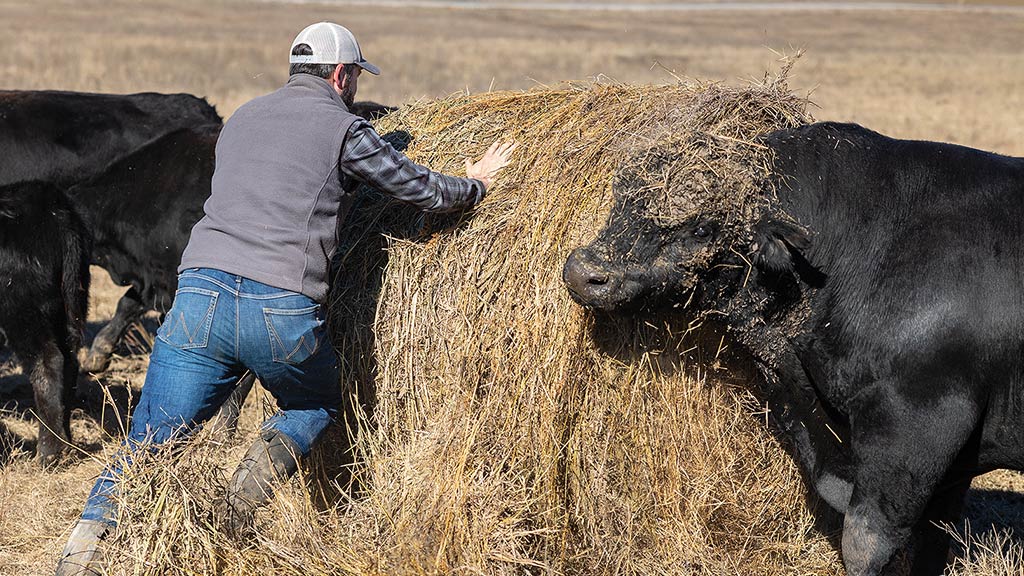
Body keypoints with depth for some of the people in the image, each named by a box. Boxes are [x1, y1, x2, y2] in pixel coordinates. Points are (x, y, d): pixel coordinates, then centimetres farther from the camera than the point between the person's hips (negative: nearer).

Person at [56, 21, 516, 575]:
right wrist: (476, 182, 35)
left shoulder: (241, 119, 23)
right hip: (284, 311, -3)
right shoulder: (343, 129, 6)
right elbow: (425, 191, 14)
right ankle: (265, 465, -3)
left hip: (200, 295, 4)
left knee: (147, 445, 6)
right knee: (319, 403, 26)